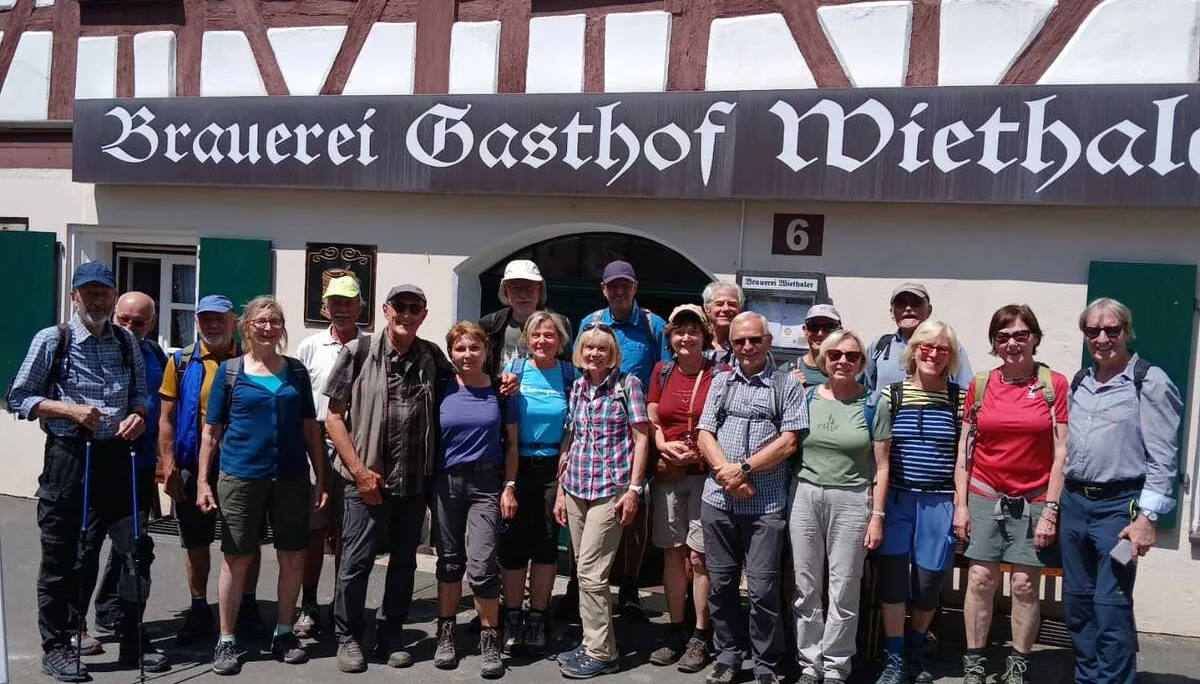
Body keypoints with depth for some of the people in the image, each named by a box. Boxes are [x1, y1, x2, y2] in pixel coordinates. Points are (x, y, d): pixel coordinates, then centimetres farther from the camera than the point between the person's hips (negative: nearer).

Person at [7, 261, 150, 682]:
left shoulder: (125, 341, 9)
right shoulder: (52, 340, -3)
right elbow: (18, 398, -3)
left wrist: (138, 414, -5)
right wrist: (70, 410, -16)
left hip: (116, 457, 4)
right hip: (68, 457, -4)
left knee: (138, 548, 4)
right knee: (61, 556, 6)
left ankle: (130, 640, 20)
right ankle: (55, 648, 21)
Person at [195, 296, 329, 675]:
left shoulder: (296, 371, 7)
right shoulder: (229, 370, 2)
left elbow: (310, 428, 9)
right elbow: (211, 431, 3)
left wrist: (320, 478, 5)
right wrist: (202, 480, -3)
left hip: (291, 477, 2)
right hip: (241, 476, -2)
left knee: (293, 557, 7)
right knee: (236, 558, 4)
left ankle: (283, 633, 23)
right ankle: (226, 640, 17)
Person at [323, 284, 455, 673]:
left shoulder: (432, 357, 5)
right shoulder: (359, 352, -3)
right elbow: (334, 418, -2)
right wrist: (359, 471, -9)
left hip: (415, 481, 3)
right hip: (368, 479, -3)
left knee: (404, 562, 13)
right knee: (356, 562, 4)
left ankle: (390, 637, 29)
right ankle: (347, 637, 23)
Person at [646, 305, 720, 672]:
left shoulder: (719, 374, -2)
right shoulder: (662, 372, 11)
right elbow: (651, 421, 13)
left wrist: (699, 451, -14)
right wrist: (663, 445, -5)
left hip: (705, 473, -4)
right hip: (666, 474, 4)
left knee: (699, 556, -3)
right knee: (672, 554, 9)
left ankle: (700, 637, 8)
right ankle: (676, 632, 20)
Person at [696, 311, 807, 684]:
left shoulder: (787, 383, 1)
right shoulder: (721, 381, 11)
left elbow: (788, 441, -6)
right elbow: (705, 434, 6)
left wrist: (743, 468, -12)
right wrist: (726, 472, -10)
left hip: (765, 503, -3)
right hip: (718, 499, 4)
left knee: (762, 588, 0)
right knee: (720, 583, 11)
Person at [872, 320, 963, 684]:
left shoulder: (959, 399, 2)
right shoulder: (891, 395, 2)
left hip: (939, 503, 0)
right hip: (896, 499, 0)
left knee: (928, 583, 8)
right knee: (892, 579, -1)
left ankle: (915, 653, 31)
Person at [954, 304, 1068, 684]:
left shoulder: (1054, 384, -3)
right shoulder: (980, 385, 3)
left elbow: (1061, 452, -4)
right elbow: (964, 449, 5)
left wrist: (1050, 510, -7)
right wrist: (960, 504, 1)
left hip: (1034, 501, -1)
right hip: (984, 496, 2)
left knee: (1025, 584, 3)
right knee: (980, 579, 2)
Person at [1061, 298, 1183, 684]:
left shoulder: (1150, 382, -7)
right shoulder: (1080, 382, 12)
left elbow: (1163, 458, -10)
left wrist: (1146, 517, -16)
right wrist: (1059, 501, 15)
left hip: (1118, 506, -6)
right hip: (1073, 503, 6)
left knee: (1111, 606, -6)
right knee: (1077, 601, 13)